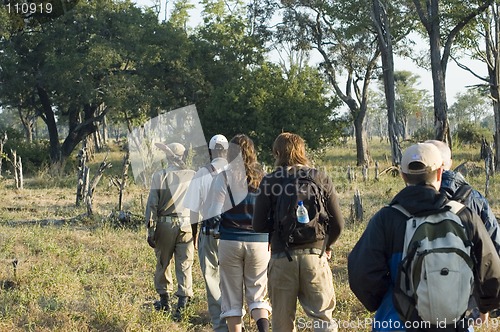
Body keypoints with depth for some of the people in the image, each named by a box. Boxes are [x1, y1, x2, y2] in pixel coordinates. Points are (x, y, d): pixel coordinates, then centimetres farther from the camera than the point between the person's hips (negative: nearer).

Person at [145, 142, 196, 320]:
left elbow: (152, 204, -5)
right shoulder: (193, 176, -1)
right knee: (184, 265, 3)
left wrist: (150, 230, -1)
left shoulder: (160, 176, -4)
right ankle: (182, 303, -5)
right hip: (186, 225, 0)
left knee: (163, 263, 14)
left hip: (164, 225, 0)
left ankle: (164, 300, 23)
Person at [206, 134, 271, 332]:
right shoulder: (263, 178, 0)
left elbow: (214, 214, -7)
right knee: (257, 296, 9)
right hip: (259, 241, 2)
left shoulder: (223, 178, -6)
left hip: (230, 241, -2)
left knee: (232, 299, 9)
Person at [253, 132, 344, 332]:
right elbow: (337, 223, 1)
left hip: (282, 258, 0)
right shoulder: (320, 178, 2)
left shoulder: (269, 181, -1)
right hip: (315, 257, 0)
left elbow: (258, 225, -4)